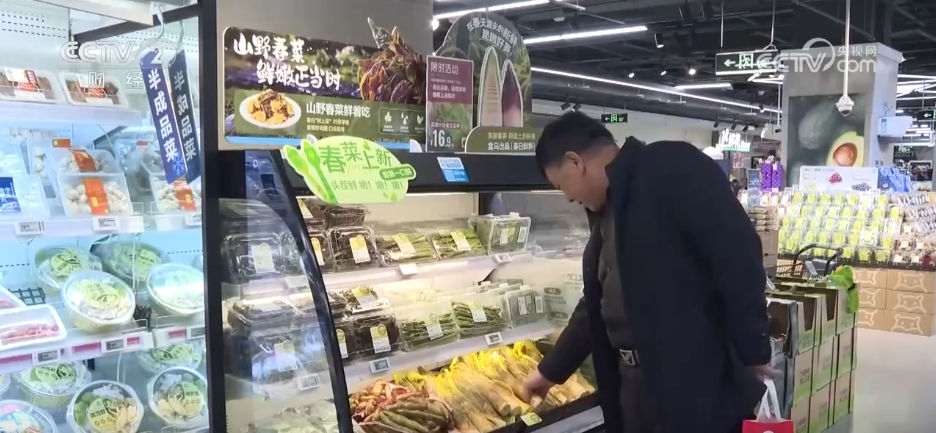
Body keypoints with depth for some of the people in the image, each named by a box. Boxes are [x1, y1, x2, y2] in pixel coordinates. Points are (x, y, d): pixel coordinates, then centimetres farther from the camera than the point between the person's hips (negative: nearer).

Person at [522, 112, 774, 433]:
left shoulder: (672, 168, -12)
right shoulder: (609, 212, 16)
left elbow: (738, 252, -19)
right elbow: (595, 305, 23)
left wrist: (753, 351, -16)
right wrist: (551, 370, 28)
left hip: (701, 385, -8)